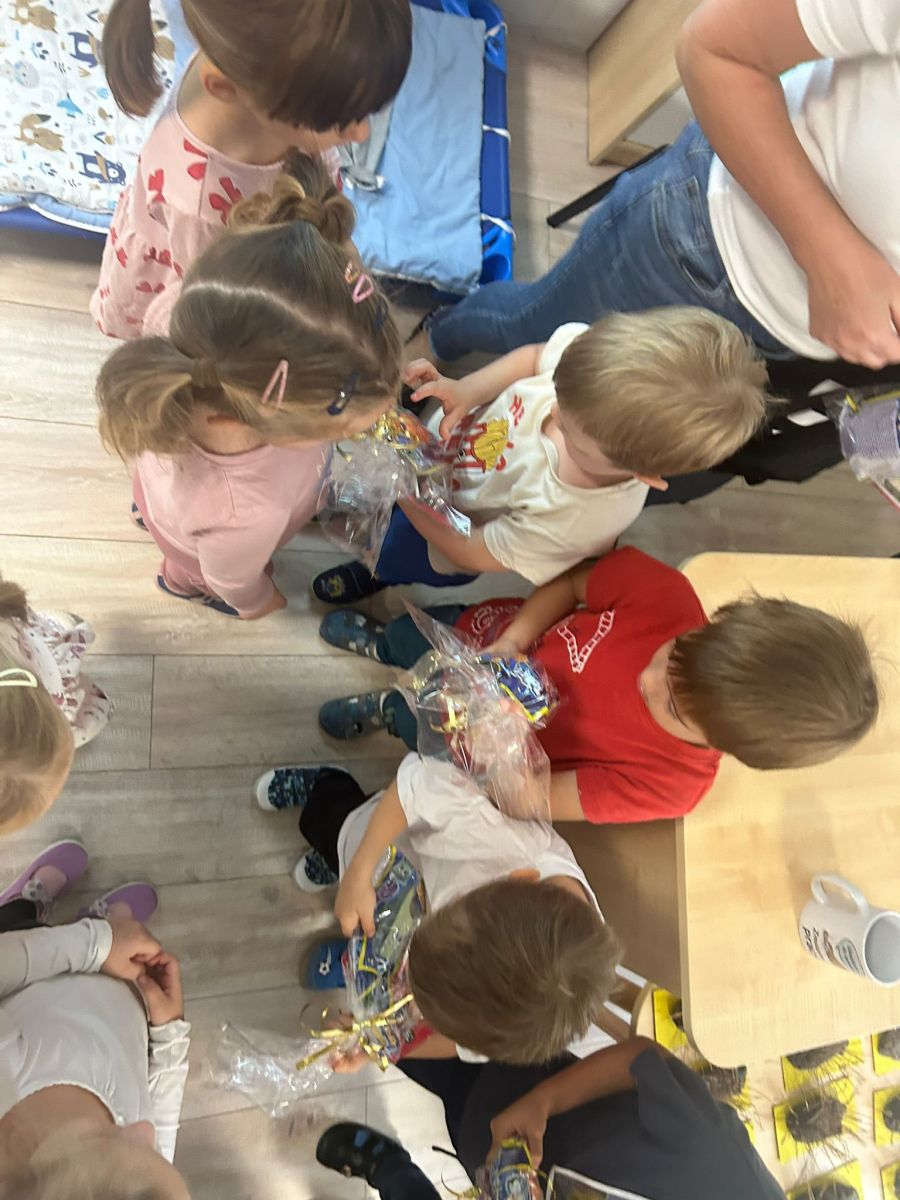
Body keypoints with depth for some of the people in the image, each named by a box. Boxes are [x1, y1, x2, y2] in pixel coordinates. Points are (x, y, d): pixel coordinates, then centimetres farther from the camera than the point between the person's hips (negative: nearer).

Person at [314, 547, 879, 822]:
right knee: (405, 636, 23)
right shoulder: (664, 592, -38)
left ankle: (385, 711, 39)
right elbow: (569, 585, -19)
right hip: (493, 636, 2)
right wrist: (511, 640, -33)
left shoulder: (667, 783, -38)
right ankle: (377, 640, 60)